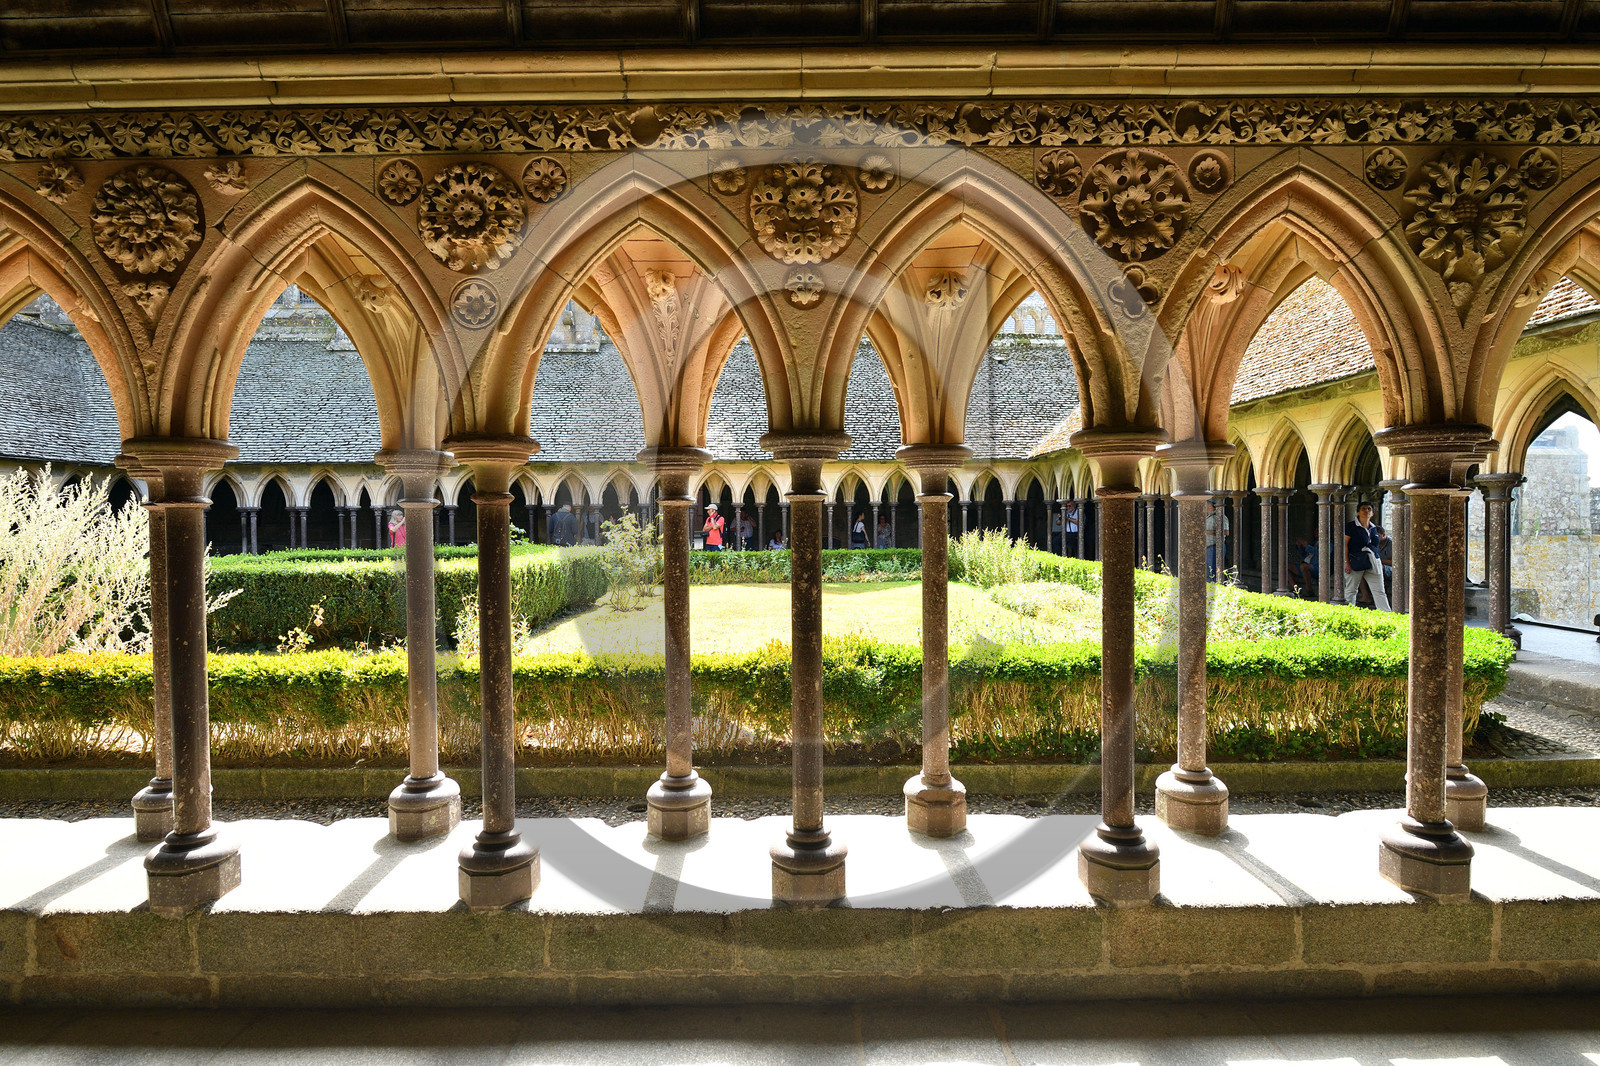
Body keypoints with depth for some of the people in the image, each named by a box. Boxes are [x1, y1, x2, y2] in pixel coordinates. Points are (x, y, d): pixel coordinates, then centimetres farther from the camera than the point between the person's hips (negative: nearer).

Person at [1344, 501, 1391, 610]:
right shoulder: (1350, 526, -4)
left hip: (1372, 563, 5)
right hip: (1355, 562, -5)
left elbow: (1375, 546, 23)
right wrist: (1346, 562, -14)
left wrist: (1380, 564, 20)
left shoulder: (1373, 528, 15)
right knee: (1351, 590, 2)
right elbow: (1344, 544, -7)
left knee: (1379, 591, 1)